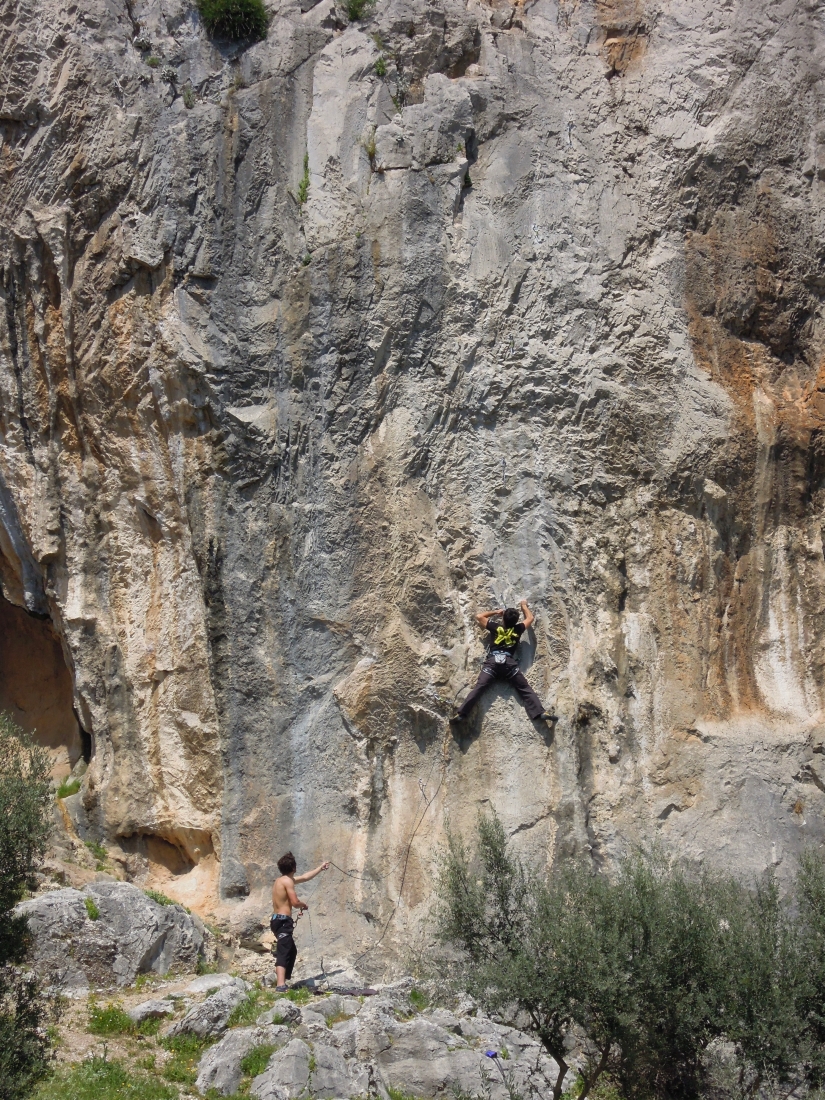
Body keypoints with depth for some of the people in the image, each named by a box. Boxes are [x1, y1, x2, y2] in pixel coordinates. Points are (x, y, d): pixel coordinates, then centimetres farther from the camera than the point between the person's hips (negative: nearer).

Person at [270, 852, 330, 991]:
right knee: (283, 952, -18)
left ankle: (282, 981, 20)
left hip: (277, 919, 10)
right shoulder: (287, 881, -11)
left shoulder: (281, 880, 19)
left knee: (292, 951, 20)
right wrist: (304, 905, 5)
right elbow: (295, 903, -17)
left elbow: (305, 877, 31)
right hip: (283, 921, -10)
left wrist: (320, 868, 40)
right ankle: (281, 985, -31)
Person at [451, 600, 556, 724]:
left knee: (478, 688, -9)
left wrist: (496, 612, 35)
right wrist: (524, 606, 48)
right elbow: (530, 618, 32)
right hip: (509, 663, 0)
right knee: (525, 689, 2)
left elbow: (479, 616, 27)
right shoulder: (518, 629, 13)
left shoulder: (495, 627, 12)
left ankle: (460, 714, -16)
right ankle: (540, 712, -11)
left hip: (492, 662, 0)